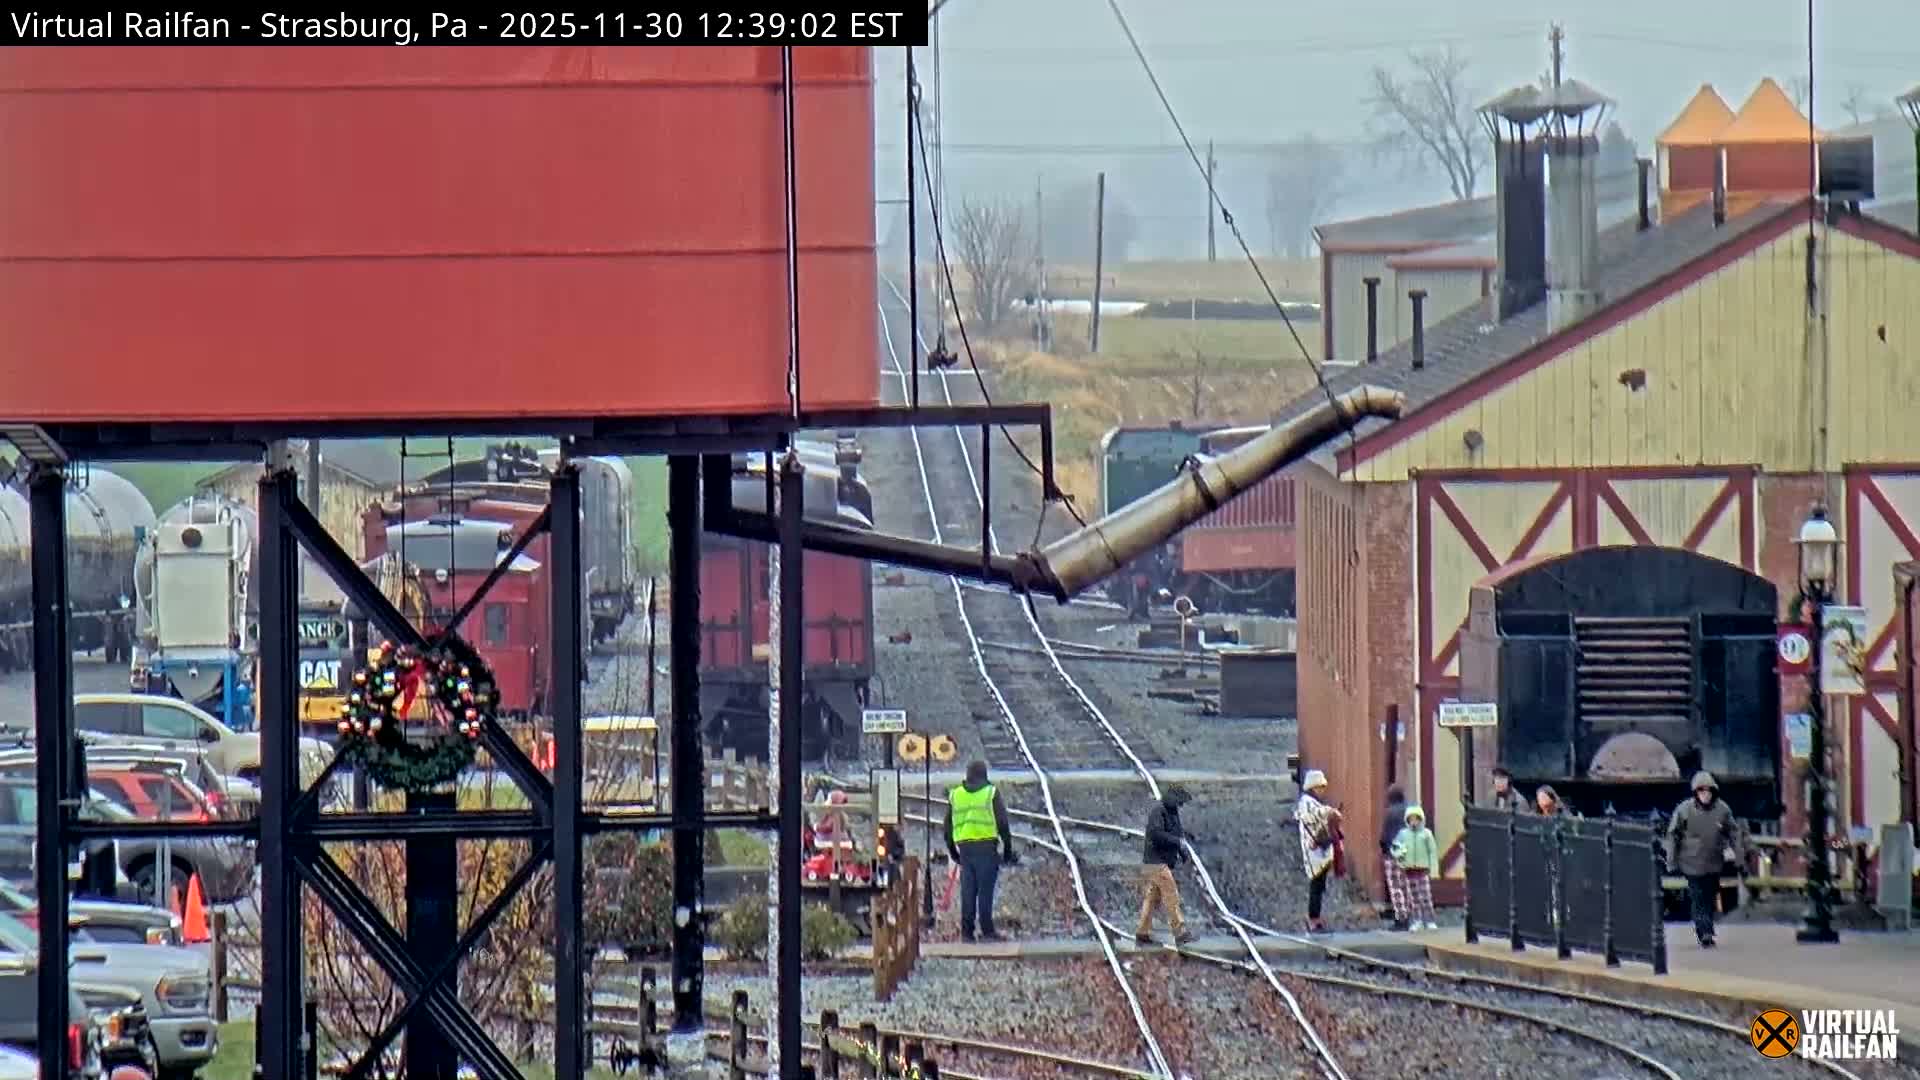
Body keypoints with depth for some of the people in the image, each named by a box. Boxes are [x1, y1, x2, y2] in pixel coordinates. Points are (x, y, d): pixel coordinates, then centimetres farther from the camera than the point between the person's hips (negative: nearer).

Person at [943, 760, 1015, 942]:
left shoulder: (955, 795, 13)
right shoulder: (991, 793, 2)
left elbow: (948, 826, 16)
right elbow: (1003, 824, -1)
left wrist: (952, 851, 24)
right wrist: (1008, 849, 5)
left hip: (964, 847, 3)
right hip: (986, 847, -3)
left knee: (967, 892, 6)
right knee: (985, 891, -4)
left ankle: (966, 932, 4)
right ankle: (987, 930, -7)